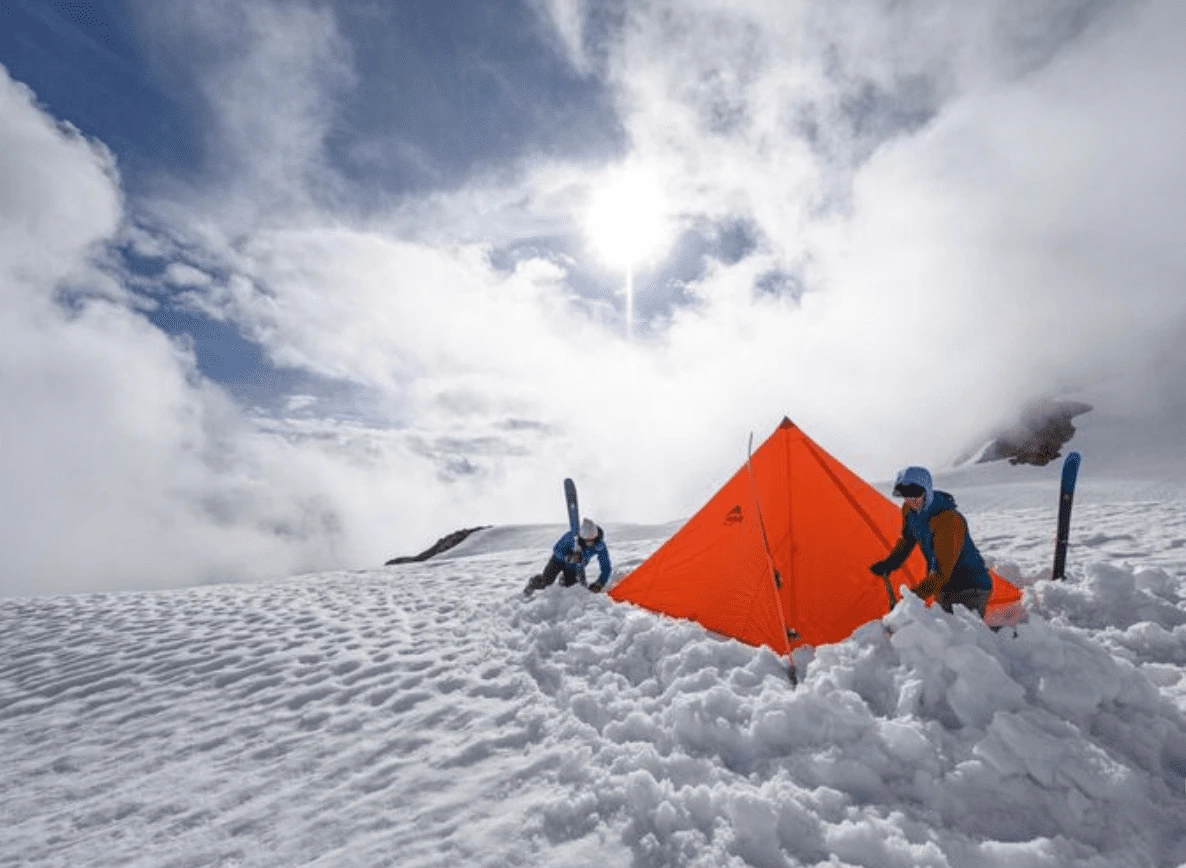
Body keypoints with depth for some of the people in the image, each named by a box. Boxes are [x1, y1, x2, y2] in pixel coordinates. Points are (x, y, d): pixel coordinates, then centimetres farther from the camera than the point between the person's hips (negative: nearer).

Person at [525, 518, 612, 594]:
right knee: (546, 582, -8)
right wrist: (568, 557, -45)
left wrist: (598, 585, -45)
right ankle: (532, 584, 29)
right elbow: (556, 549, -26)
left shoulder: (600, 545, -36)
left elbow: (606, 568, -31)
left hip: (575, 567, 2)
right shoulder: (572, 535, -39)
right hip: (560, 559, -2)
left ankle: (563, 580, 44)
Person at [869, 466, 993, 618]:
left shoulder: (949, 521, -30)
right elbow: (907, 540, 13)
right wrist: (888, 564, 1)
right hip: (944, 588, 8)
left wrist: (915, 596, -32)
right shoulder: (909, 510, -6)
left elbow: (942, 571, -30)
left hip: (970, 588, -8)